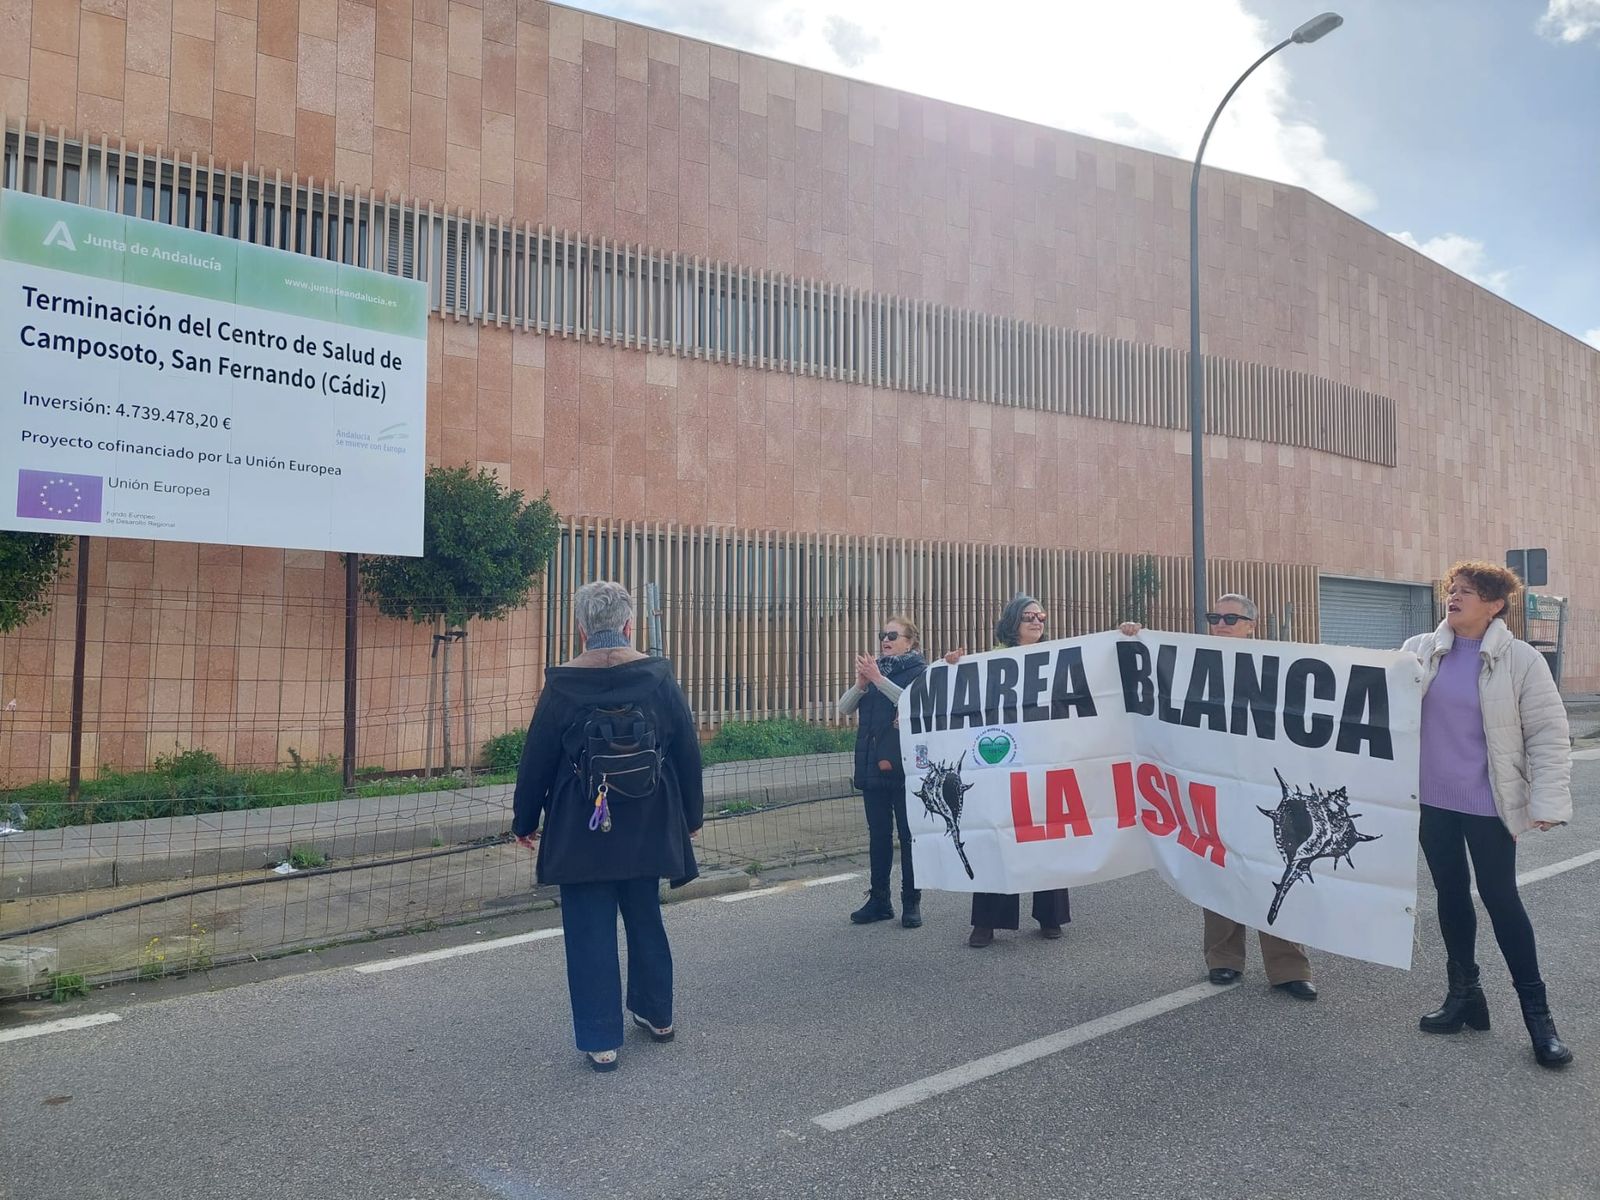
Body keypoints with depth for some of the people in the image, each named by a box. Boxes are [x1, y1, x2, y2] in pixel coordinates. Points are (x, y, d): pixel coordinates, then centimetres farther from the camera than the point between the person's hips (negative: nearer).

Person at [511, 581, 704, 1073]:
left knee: (591, 933, 7)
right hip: (647, 830, 3)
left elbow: (536, 759, -4)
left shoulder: (562, 686, -11)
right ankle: (656, 1014, 35)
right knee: (646, 920, 21)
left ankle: (602, 1041, 11)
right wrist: (691, 814, 14)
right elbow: (688, 752, 1)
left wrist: (525, 821, 9)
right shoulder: (659, 679, -6)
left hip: (581, 833, -3)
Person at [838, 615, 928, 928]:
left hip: (904, 767, -5)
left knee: (909, 834, 1)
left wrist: (878, 679, -24)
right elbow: (844, 708, 6)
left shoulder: (919, 670, -1)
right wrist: (860, 683, -13)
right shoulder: (873, 668, 14)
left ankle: (911, 902, 8)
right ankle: (878, 900, 15)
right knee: (878, 834, 9)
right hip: (872, 765, 5)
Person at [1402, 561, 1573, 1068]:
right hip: (1430, 798, 4)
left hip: (1487, 803, -3)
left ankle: (1536, 1010, 17)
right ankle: (1464, 993, 28)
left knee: (1500, 898, 3)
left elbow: (1548, 735, -8)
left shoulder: (1521, 660, -8)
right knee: (1451, 894, 13)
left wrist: (1548, 802, -13)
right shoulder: (1418, 652, 1)